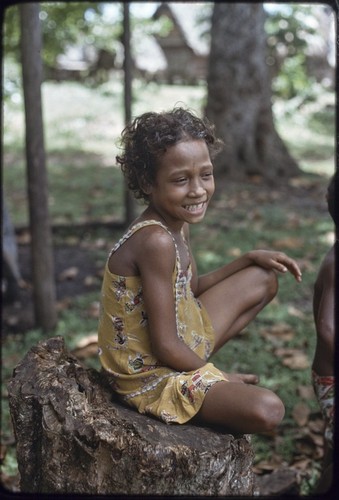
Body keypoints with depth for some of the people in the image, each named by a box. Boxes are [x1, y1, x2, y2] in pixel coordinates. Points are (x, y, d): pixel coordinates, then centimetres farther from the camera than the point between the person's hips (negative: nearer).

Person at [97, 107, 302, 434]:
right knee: (266, 409, -27)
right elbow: (166, 348, -27)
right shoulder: (156, 242, -30)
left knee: (264, 279, 17)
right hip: (148, 373, -9)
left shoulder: (176, 224, -1)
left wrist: (252, 258, 9)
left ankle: (201, 366, 11)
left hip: (182, 340, 9)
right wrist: (218, 377, -10)